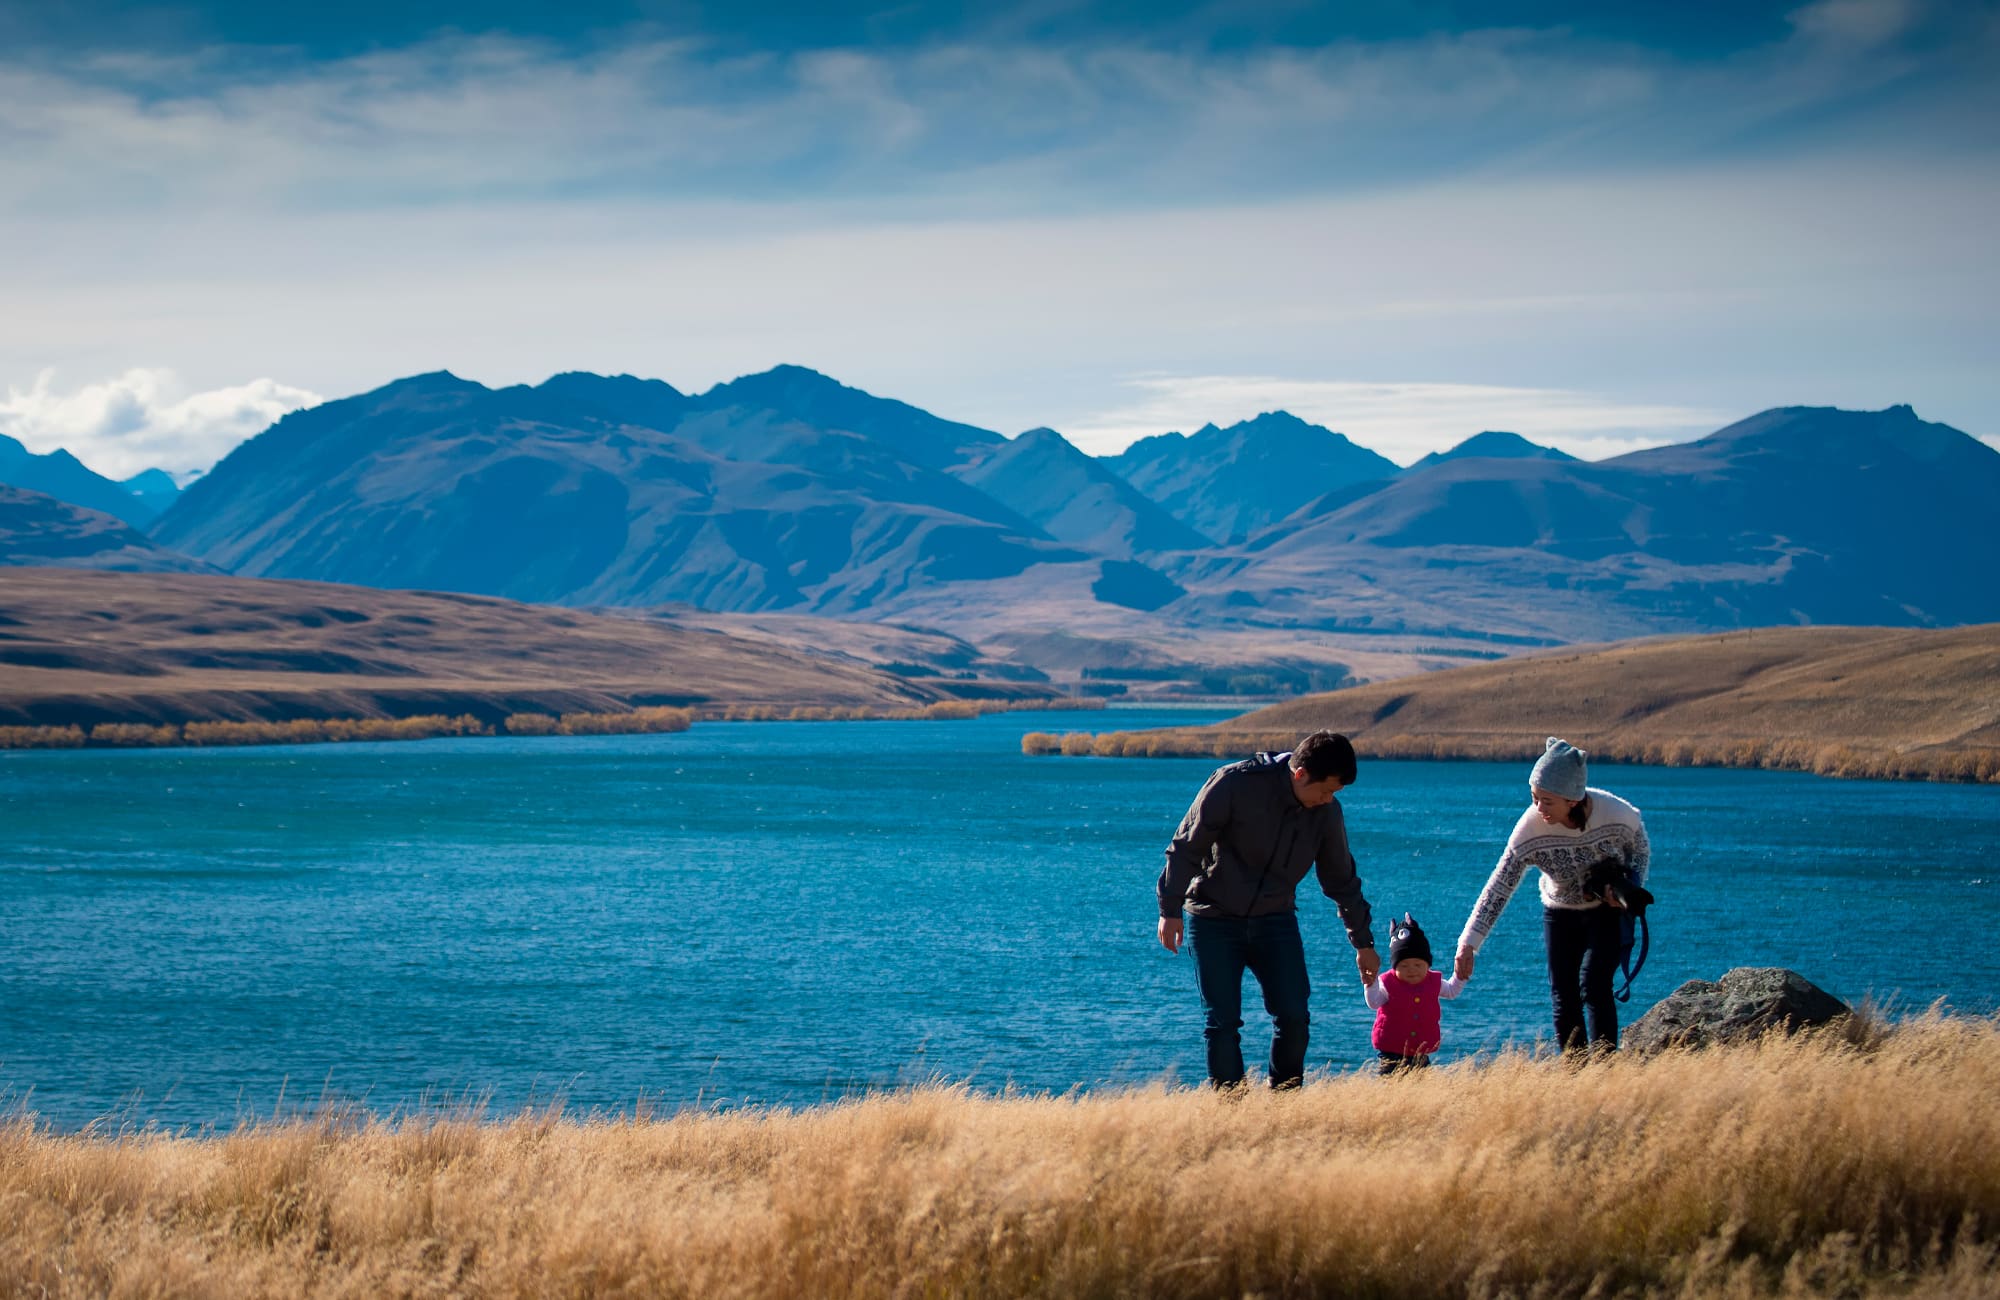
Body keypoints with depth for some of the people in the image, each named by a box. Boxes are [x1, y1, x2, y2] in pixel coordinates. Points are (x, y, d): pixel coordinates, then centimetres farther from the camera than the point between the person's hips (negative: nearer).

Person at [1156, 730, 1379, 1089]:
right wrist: (1170, 910, -11)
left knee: (1294, 1018, -6)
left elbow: (1342, 880, 12)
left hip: (1275, 922, 4)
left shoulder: (1326, 812, -3)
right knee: (1222, 1023, -6)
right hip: (1214, 921, -4)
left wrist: (1362, 942, 18)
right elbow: (1187, 846, -11)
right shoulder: (1235, 784, -18)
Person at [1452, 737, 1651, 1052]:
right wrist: (1469, 943, -30)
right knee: (1564, 1001, -1)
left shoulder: (1618, 814, -27)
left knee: (1594, 987, -17)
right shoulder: (1530, 828, -25)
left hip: (1608, 910, -2)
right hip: (1560, 911, 2)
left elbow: (1641, 853, -4)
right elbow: (1497, 889, -23)